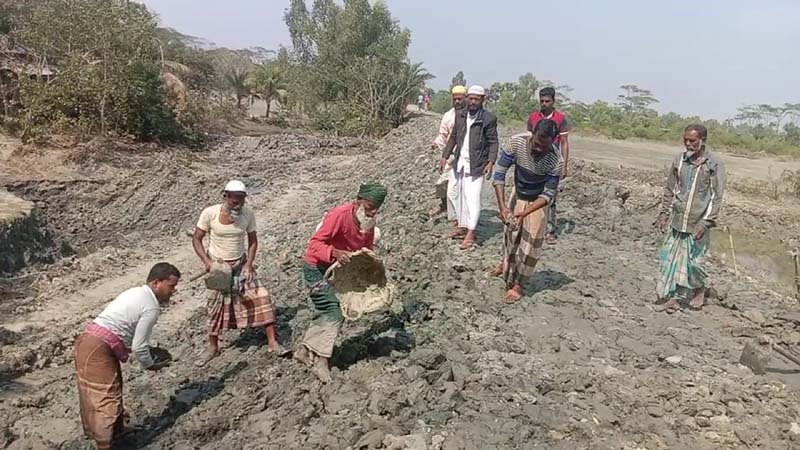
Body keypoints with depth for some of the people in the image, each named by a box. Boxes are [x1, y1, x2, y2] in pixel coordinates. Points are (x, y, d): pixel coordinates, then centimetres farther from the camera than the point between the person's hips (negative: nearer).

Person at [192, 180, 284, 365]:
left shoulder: (248, 214, -14)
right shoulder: (210, 213, -18)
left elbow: (253, 241, -1)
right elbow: (196, 240, -7)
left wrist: (248, 265, -12)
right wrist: (208, 263, -18)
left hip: (241, 265, 2)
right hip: (218, 266, -1)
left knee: (262, 298, -8)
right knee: (216, 307, 6)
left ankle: (272, 343, 2)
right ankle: (213, 348, 26)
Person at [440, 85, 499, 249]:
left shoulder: (489, 118, -7)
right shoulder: (460, 115, 8)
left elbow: (493, 142, -6)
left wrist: (490, 162, -17)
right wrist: (445, 156, 11)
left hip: (476, 166, -6)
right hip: (459, 163, 6)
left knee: (472, 198, -8)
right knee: (457, 195, 13)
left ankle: (470, 234, -3)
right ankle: (462, 226, 28)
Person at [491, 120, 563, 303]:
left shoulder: (556, 160, -33)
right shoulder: (517, 142, -29)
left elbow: (548, 194, -24)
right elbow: (499, 173, -23)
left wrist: (525, 213, -35)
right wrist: (502, 206, -30)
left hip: (537, 202, -3)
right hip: (517, 195, 3)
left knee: (530, 243, -1)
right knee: (511, 234, 20)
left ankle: (518, 285, 13)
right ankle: (506, 264, 47)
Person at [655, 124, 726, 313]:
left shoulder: (715, 164, -8)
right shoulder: (680, 160, 4)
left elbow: (717, 196, -9)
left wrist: (705, 222, -14)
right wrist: (664, 213, 7)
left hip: (697, 222, -4)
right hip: (677, 220, 4)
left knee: (694, 260, 4)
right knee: (671, 258, 5)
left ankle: (699, 289, 30)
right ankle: (673, 297, 16)